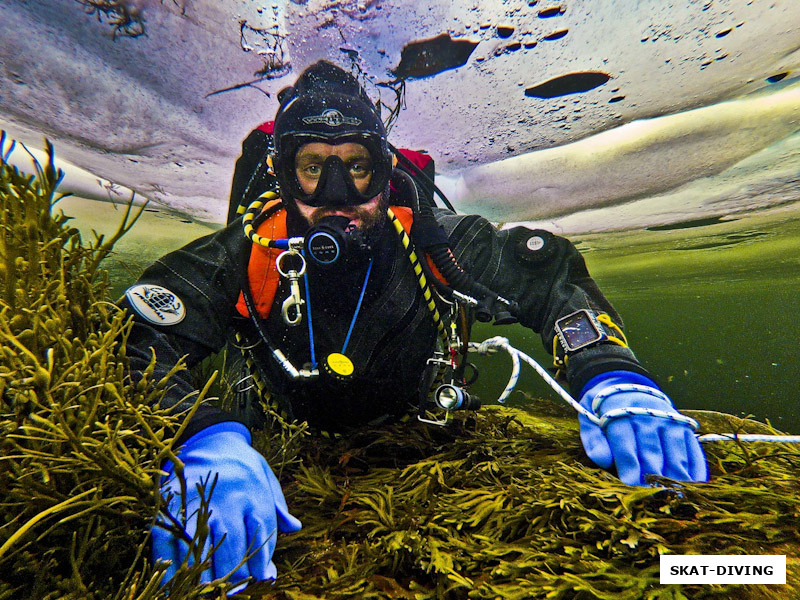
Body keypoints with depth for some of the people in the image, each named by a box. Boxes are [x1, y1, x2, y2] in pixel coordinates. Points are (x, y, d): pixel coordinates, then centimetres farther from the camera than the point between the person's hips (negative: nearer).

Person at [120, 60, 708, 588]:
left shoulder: (429, 245, -23)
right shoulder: (244, 255, -25)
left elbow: (553, 273, -16)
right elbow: (138, 347, -32)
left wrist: (609, 372, -35)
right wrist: (204, 438, -55)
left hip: (421, 441, 1)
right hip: (290, 450, 1)